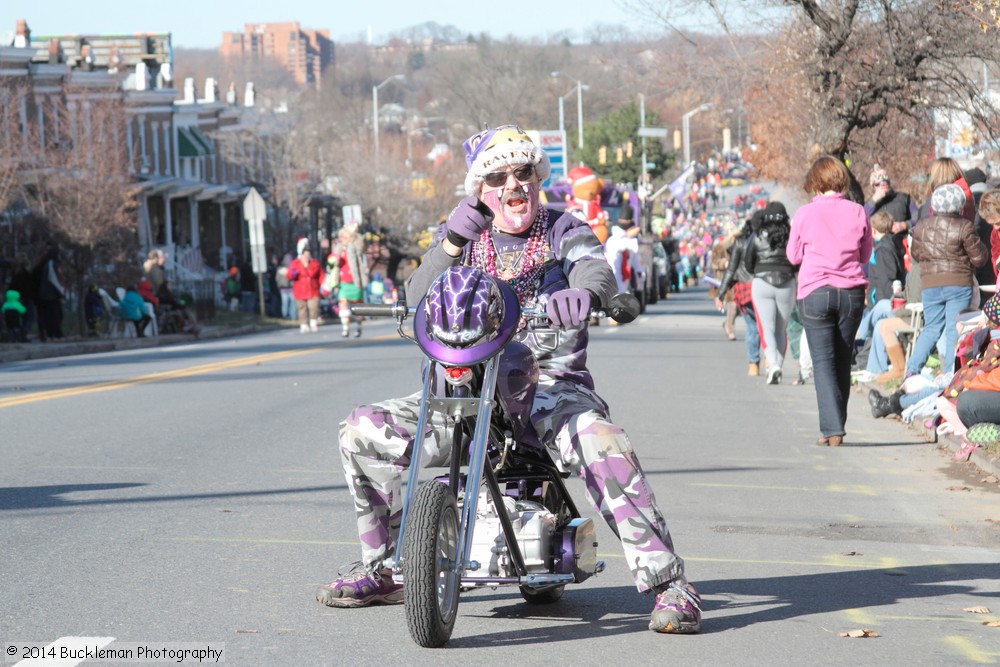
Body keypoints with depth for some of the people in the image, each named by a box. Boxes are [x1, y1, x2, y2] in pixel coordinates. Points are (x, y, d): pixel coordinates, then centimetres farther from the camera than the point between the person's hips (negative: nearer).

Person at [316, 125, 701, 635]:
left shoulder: (565, 231, 5)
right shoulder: (462, 238, 13)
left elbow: (596, 271, -18)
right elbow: (419, 299, -3)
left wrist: (582, 292, -45)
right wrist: (453, 242, -21)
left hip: (552, 386, -4)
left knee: (603, 445, -35)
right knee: (362, 431, -8)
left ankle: (667, 583, -30)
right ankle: (384, 570, 8)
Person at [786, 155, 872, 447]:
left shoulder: (805, 214, -6)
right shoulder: (857, 212, -1)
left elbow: (793, 256, 5)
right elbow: (866, 254, 11)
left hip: (815, 292, -3)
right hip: (851, 292, 3)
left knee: (823, 361, -2)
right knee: (843, 361, 13)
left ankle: (832, 430, -13)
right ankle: (836, 427, 18)